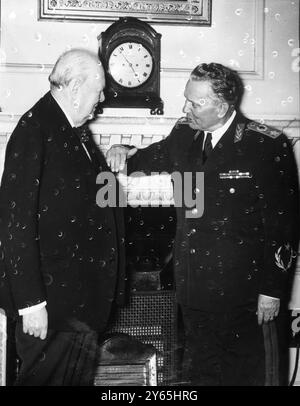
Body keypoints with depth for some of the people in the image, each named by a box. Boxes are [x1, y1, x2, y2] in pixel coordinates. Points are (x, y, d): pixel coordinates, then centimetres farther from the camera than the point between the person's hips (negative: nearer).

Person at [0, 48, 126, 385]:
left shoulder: (76, 129, 10)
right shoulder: (33, 130, -16)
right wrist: (30, 301, -22)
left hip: (86, 292, 9)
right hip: (53, 297, -9)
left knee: (80, 375, 19)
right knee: (48, 375, 4)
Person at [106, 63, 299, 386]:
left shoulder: (267, 146, -13)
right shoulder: (185, 134, 4)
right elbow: (154, 157, 24)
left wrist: (272, 291, -12)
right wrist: (126, 154, 1)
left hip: (244, 294, -5)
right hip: (195, 287, 6)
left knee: (247, 372, 8)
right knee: (199, 371, 19)